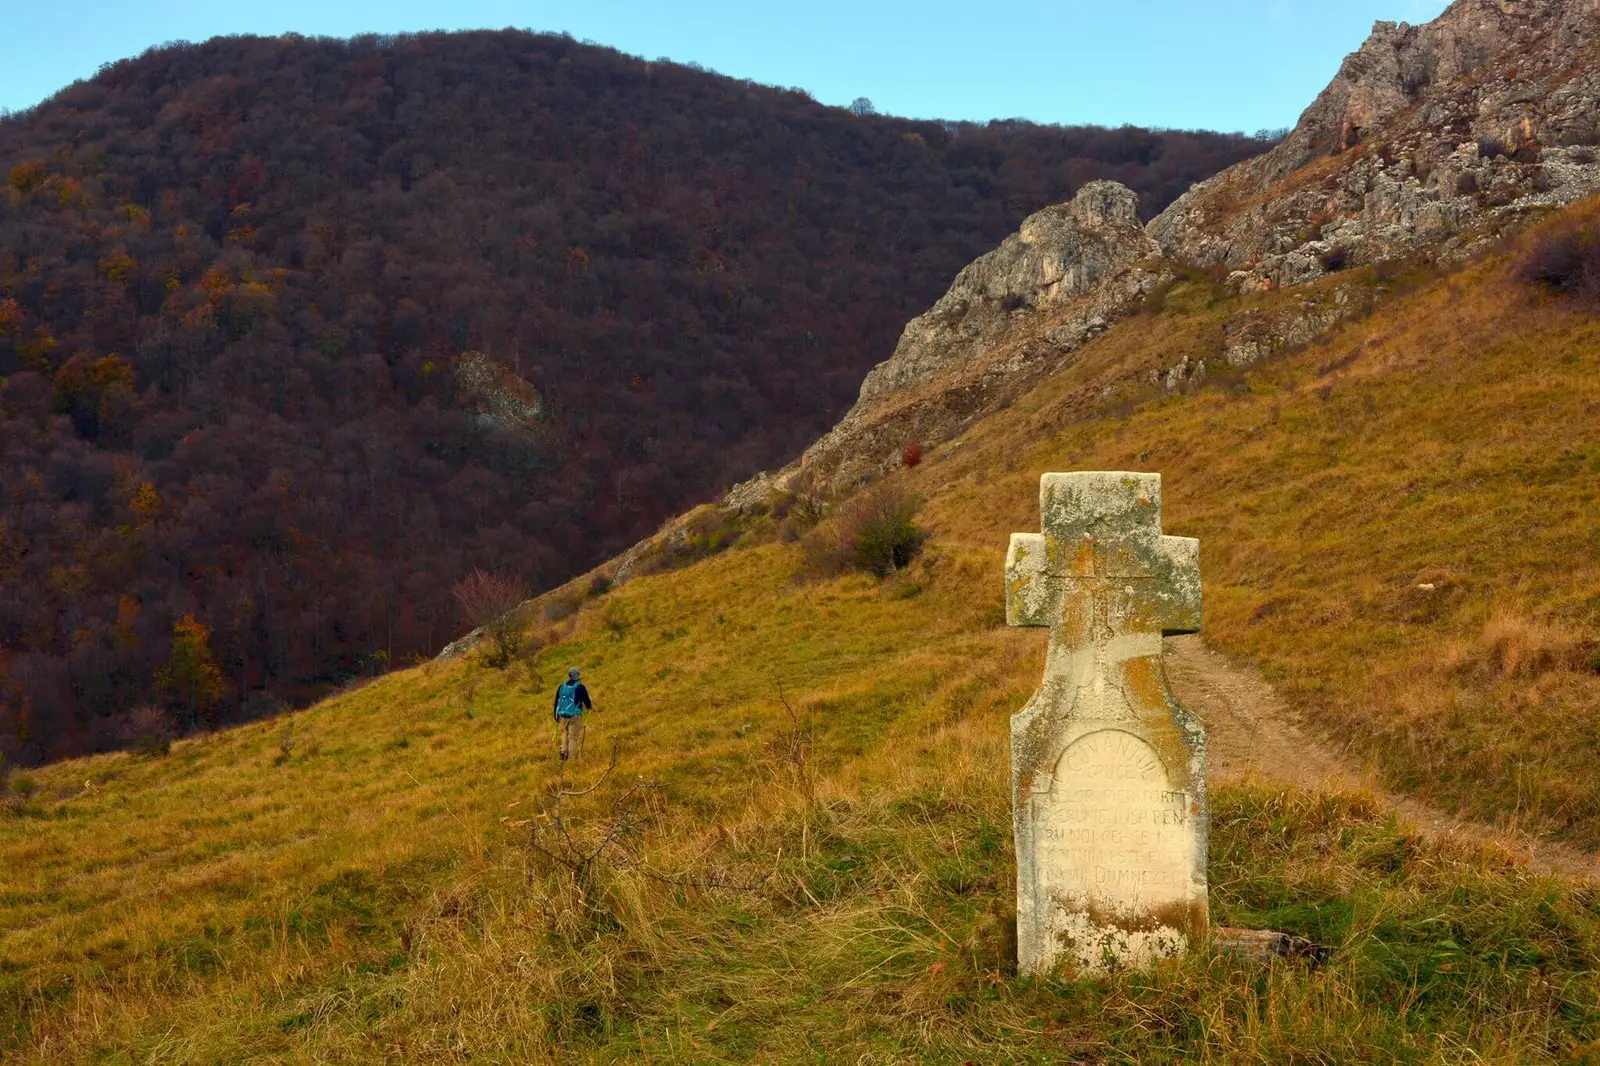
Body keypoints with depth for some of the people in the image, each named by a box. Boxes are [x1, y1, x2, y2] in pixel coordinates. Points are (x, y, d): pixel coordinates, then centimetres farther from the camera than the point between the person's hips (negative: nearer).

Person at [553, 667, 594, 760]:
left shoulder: (561, 686, 6)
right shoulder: (580, 687, -9)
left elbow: (556, 702, 11)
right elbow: (586, 701, -3)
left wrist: (556, 716, 20)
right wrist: (590, 706, 20)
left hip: (562, 715, 4)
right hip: (575, 716, -4)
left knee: (565, 733, 25)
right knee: (573, 737, 2)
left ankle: (564, 750, 11)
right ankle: (572, 758, 2)